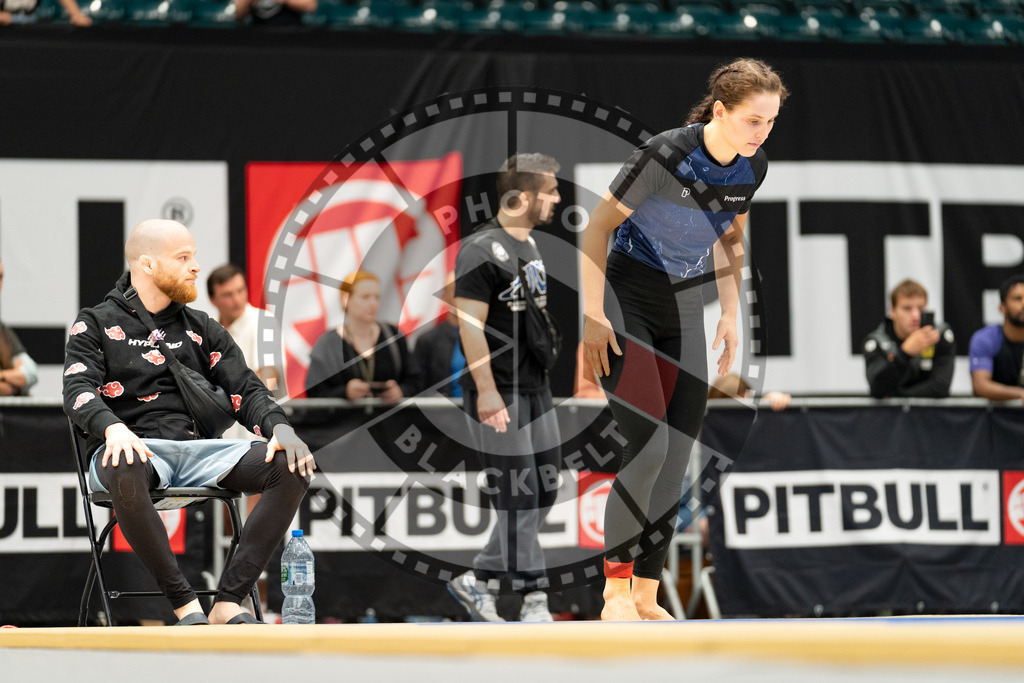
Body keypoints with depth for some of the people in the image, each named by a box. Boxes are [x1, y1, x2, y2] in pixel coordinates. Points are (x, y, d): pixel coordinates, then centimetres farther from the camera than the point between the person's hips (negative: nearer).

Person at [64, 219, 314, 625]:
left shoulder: (202, 329, 22)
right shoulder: (96, 325, 9)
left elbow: (245, 389, 14)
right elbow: (78, 391, -6)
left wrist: (280, 428, -9)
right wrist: (113, 427, -29)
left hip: (195, 449, 4)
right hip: (130, 448, -4)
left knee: (293, 467, -21)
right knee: (126, 472, -43)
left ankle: (228, 602, -26)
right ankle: (185, 604, -32)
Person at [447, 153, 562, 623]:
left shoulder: (531, 245, 14)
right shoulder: (481, 250, -15)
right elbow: (471, 324, -19)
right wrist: (486, 389, -24)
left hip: (535, 387, 9)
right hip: (498, 394, -9)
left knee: (543, 493, 10)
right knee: (519, 498, -6)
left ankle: (479, 580, 19)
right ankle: (534, 598, -1)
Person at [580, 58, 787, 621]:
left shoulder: (753, 166, -4)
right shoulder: (665, 155, -24)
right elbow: (597, 227, -16)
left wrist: (729, 315, 8)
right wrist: (593, 317, -17)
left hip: (685, 311, 6)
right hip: (626, 303, -6)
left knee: (677, 458, 0)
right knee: (650, 445, -19)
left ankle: (645, 598, 8)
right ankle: (616, 590, -7)